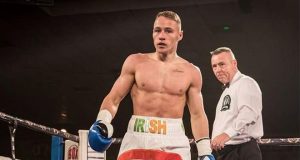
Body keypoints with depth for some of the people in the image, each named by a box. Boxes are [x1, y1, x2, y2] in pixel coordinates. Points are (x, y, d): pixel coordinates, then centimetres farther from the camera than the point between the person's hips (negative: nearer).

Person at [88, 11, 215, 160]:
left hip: (174, 143, 1)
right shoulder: (135, 62, 5)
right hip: (137, 140, 0)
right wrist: (102, 121, -13)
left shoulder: (191, 72, 7)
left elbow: (197, 115, 11)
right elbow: (113, 99, 6)